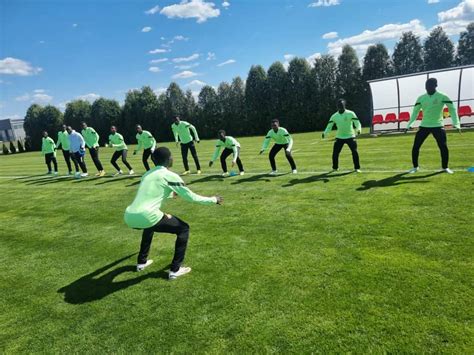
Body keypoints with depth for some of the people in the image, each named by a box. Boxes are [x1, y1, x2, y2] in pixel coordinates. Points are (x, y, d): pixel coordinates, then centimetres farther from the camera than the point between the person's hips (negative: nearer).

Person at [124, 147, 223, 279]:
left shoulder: (147, 174, 23)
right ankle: (175, 269, 13)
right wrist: (213, 200, 20)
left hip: (129, 218, 8)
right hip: (146, 217, -8)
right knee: (183, 228, 12)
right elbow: (191, 197, 5)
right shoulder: (170, 176, 2)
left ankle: (142, 261, 45)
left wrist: (171, 193, 60)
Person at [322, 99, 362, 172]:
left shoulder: (350, 113, -8)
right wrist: (325, 133, -19)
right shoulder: (334, 116, 1)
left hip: (350, 136, -2)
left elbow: (357, 122, -13)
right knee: (335, 153, -2)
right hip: (339, 137, 2)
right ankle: (335, 168, 17)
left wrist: (358, 129, -34)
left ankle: (357, 168, 5)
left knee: (355, 152, -9)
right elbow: (329, 126, 0)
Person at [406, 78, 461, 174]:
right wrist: (409, 124, -4)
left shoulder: (442, 97, -5)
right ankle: (415, 167, 15)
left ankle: (445, 167, 14)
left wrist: (456, 123, -15)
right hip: (424, 126, 2)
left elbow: (452, 109, -4)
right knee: (415, 147, -2)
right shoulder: (421, 98, 3)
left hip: (438, 126, -2)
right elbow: (415, 111, 7)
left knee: (444, 147, -6)